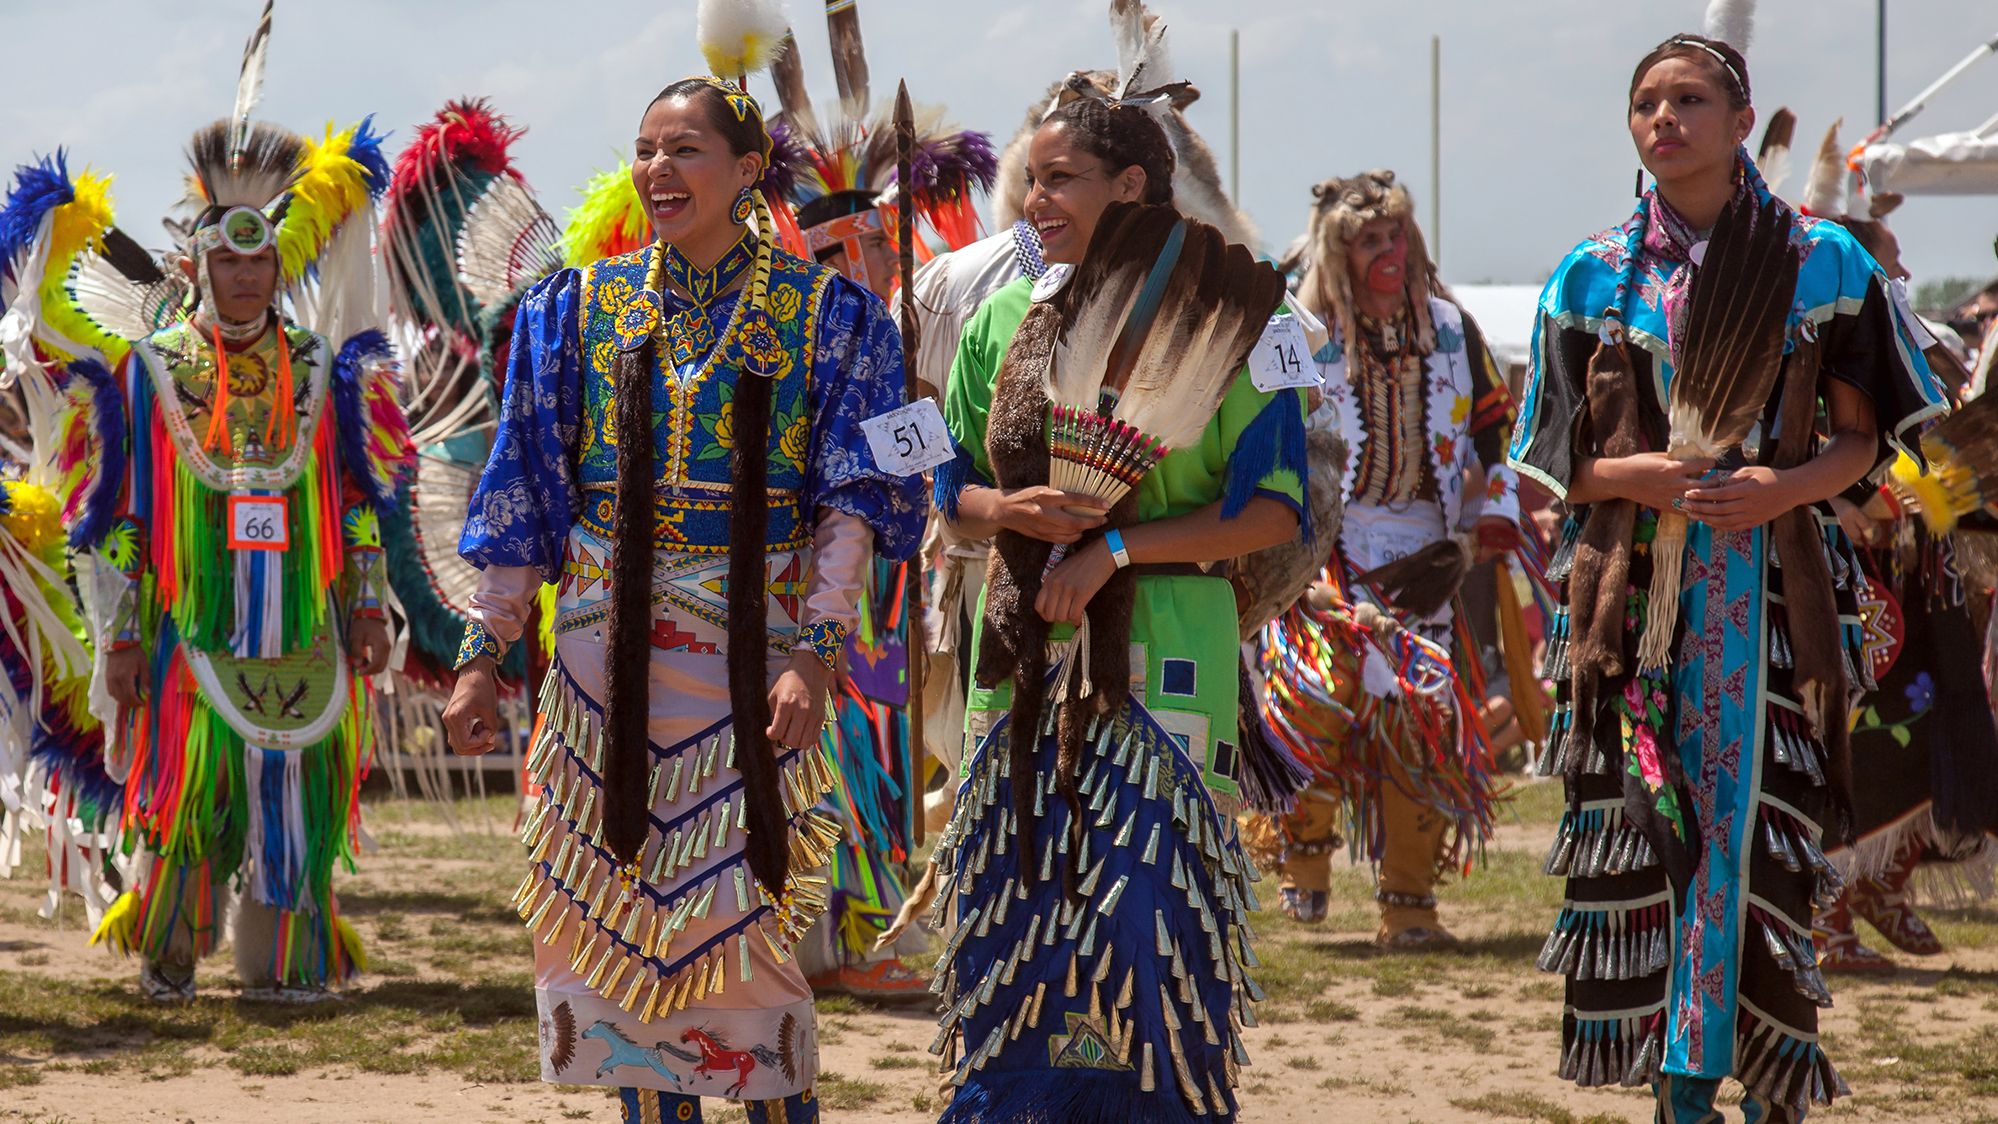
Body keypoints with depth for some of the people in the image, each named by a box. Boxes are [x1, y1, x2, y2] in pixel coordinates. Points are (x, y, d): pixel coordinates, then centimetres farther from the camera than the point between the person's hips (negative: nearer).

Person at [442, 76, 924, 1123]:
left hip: (752, 657, -2)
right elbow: (522, 496, 9)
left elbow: (852, 502, -3)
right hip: (608, 654, 3)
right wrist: (481, 655, 3)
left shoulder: (826, 317, 3)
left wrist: (814, 652, -16)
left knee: (741, 927, -6)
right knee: (626, 918, 3)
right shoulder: (581, 307, 10)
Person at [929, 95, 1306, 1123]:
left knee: (1143, 913, -7)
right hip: (1023, 656, 4)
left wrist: (1115, 547, -13)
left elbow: (1272, 512, -6)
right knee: (1012, 915, 3)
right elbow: (952, 491, 15)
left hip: (1159, 661, -4)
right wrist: (1010, 512, -8)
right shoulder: (1005, 322, 11)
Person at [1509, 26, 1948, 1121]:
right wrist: (1634, 475, -11)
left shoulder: (1821, 261, 6)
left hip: (1771, 588, -1)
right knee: (1641, 831, -4)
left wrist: (1787, 486, -12)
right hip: (1635, 588, 1)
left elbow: (1862, 434, 8)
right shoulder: (1594, 274, 9)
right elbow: (1559, 458, 10)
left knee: (1757, 832, -6)